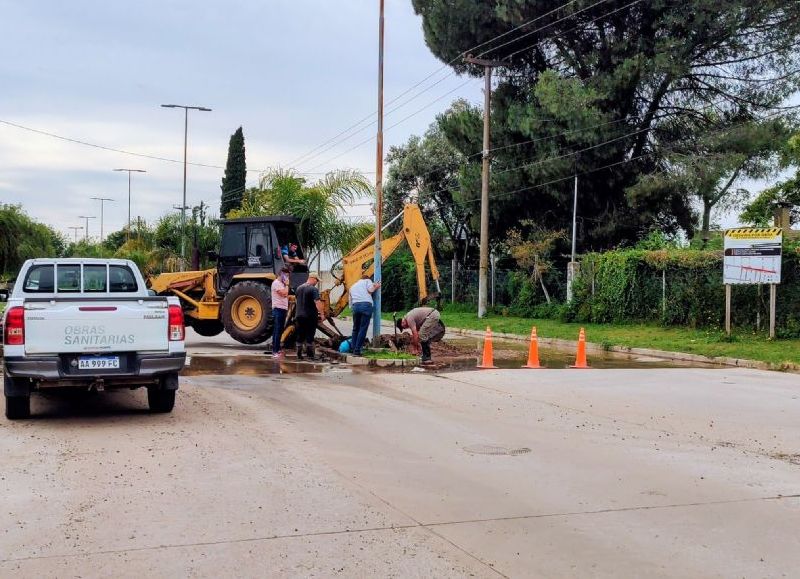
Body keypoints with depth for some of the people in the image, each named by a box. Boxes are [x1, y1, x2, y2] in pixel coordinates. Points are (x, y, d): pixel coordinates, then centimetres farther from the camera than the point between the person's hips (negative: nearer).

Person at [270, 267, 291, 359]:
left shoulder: (282, 284, 19)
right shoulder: (276, 283, -12)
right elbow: (284, 293, -21)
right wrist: (287, 285, -10)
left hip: (283, 309, 10)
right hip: (278, 309, -10)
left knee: (280, 331, 14)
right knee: (277, 331, -11)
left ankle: (278, 349, 20)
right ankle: (275, 352, -12)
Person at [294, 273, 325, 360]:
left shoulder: (299, 288, 11)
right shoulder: (314, 289, -13)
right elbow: (317, 302, -21)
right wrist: (322, 314, -18)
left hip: (299, 316, 6)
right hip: (310, 316, -6)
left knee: (300, 336, 10)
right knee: (310, 336, 0)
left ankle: (299, 354, 11)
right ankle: (310, 355, 1)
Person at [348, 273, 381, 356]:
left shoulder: (353, 286, 33)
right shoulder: (367, 281, 20)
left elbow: (350, 302, 27)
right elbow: (370, 290, 0)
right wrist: (375, 287, 17)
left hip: (355, 306, 4)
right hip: (366, 305, -4)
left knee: (355, 328, 15)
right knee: (363, 329, -4)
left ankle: (354, 349, 15)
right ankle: (357, 350, -8)